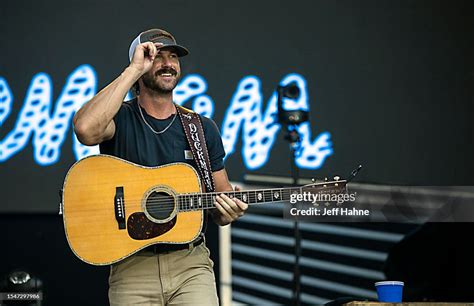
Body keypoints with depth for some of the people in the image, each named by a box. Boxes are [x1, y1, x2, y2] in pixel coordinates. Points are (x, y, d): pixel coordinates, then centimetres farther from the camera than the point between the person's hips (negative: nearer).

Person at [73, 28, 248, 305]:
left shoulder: (203, 128, 10)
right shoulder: (121, 119, -1)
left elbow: (219, 207, 15)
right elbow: (86, 130, -26)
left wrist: (229, 212, -11)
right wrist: (135, 70, -18)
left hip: (190, 262, 2)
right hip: (132, 264, -2)